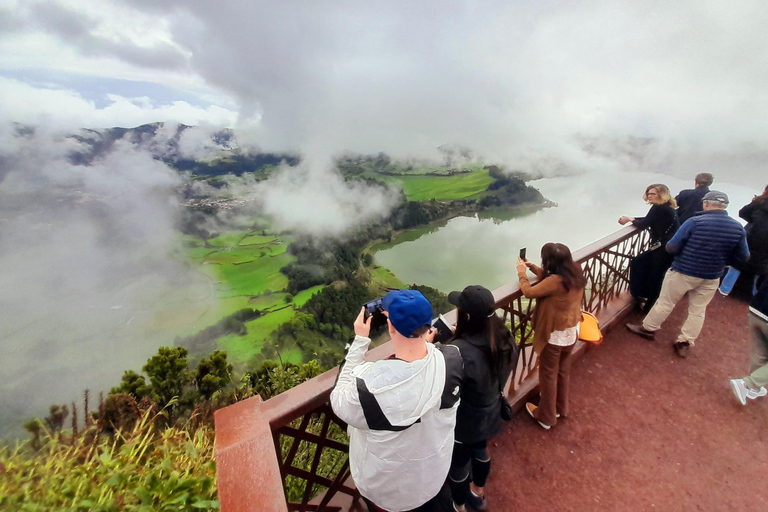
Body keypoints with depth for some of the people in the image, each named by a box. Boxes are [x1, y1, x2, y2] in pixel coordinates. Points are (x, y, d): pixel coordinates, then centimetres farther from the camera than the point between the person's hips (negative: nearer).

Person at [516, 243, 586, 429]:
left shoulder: (555, 281, -32)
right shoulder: (575, 272, -8)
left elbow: (529, 292, -19)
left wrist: (522, 272, -5)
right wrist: (532, 266, 8)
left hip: (555, 335, -8)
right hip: (571, 332, 8)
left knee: (548, 375, 13)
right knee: (563, 372, 26)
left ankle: (546, 417, 32)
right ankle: (561, 407, 48)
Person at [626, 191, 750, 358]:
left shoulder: (695, 222, -17)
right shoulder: (738, 228, -4)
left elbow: (671, 247, -18)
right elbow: (743, 257, 4)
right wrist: (721, 257, 20)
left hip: (683, 272, -4)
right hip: (711, 277, 4)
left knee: (665, 303, 11)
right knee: (698, 311, 14)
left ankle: (648, 328, 25)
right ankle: (685, 343, 22)